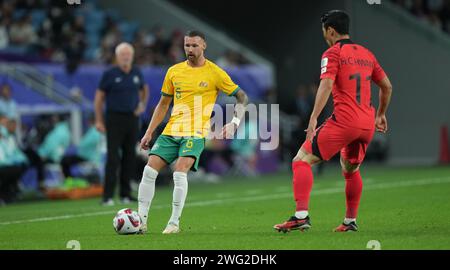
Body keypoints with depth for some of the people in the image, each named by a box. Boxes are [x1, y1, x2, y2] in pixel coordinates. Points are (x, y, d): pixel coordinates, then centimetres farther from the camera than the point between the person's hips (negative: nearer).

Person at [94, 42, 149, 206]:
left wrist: (143, 105, 10)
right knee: (113, 158, -10)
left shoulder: (137, 73, 7)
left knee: (130, 157, 6)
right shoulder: (110, 74, -5)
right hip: (115, 118, -4)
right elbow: (99, 97, -2)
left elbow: (144, 89, 27)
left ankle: (125, 194, 14)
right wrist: (98, 121, -7)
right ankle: (108, 196, -11)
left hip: (132, 118, 4)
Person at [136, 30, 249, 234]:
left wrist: (234, 123, -11)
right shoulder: (174, 71, 10)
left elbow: (242, 97, 4)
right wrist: (149, 133, 15)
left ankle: (174, 223, -11)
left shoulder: (215, 73, -2)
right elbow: (163, 104, 19)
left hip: (196, 133, -5)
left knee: (180, 173, -23)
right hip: (171, 131, 5)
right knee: (149, 171, -7)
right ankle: (141, 219, 1)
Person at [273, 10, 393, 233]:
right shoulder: (366, 54, 19)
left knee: (301, 160, -4)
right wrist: (380, 114, 36)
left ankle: (301, 215, -20)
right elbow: (386, 86, 24)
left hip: (343, 121, -7)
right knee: (350, 170, 28)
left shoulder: (333, 53, -2)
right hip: (367, 124, 7)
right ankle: (350, 221, 30)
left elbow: (326, 84, -17)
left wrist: (314, 118, -23)